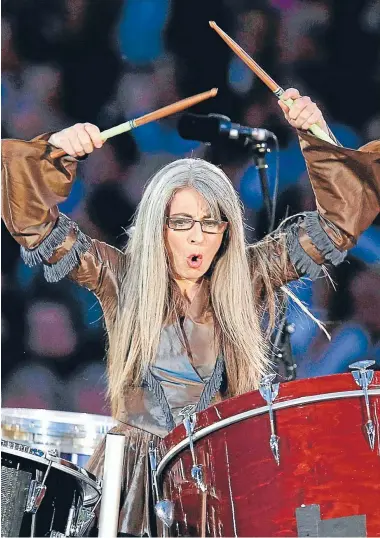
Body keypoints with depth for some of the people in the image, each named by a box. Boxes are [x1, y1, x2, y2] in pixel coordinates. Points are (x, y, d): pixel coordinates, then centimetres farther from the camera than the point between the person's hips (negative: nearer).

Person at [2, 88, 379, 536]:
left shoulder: (250, 276, 5)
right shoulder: (122, 278, 3)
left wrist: (316, 136, -6)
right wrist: (55, 152, -14)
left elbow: (338, 219, 4)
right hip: (137, 472, -1)